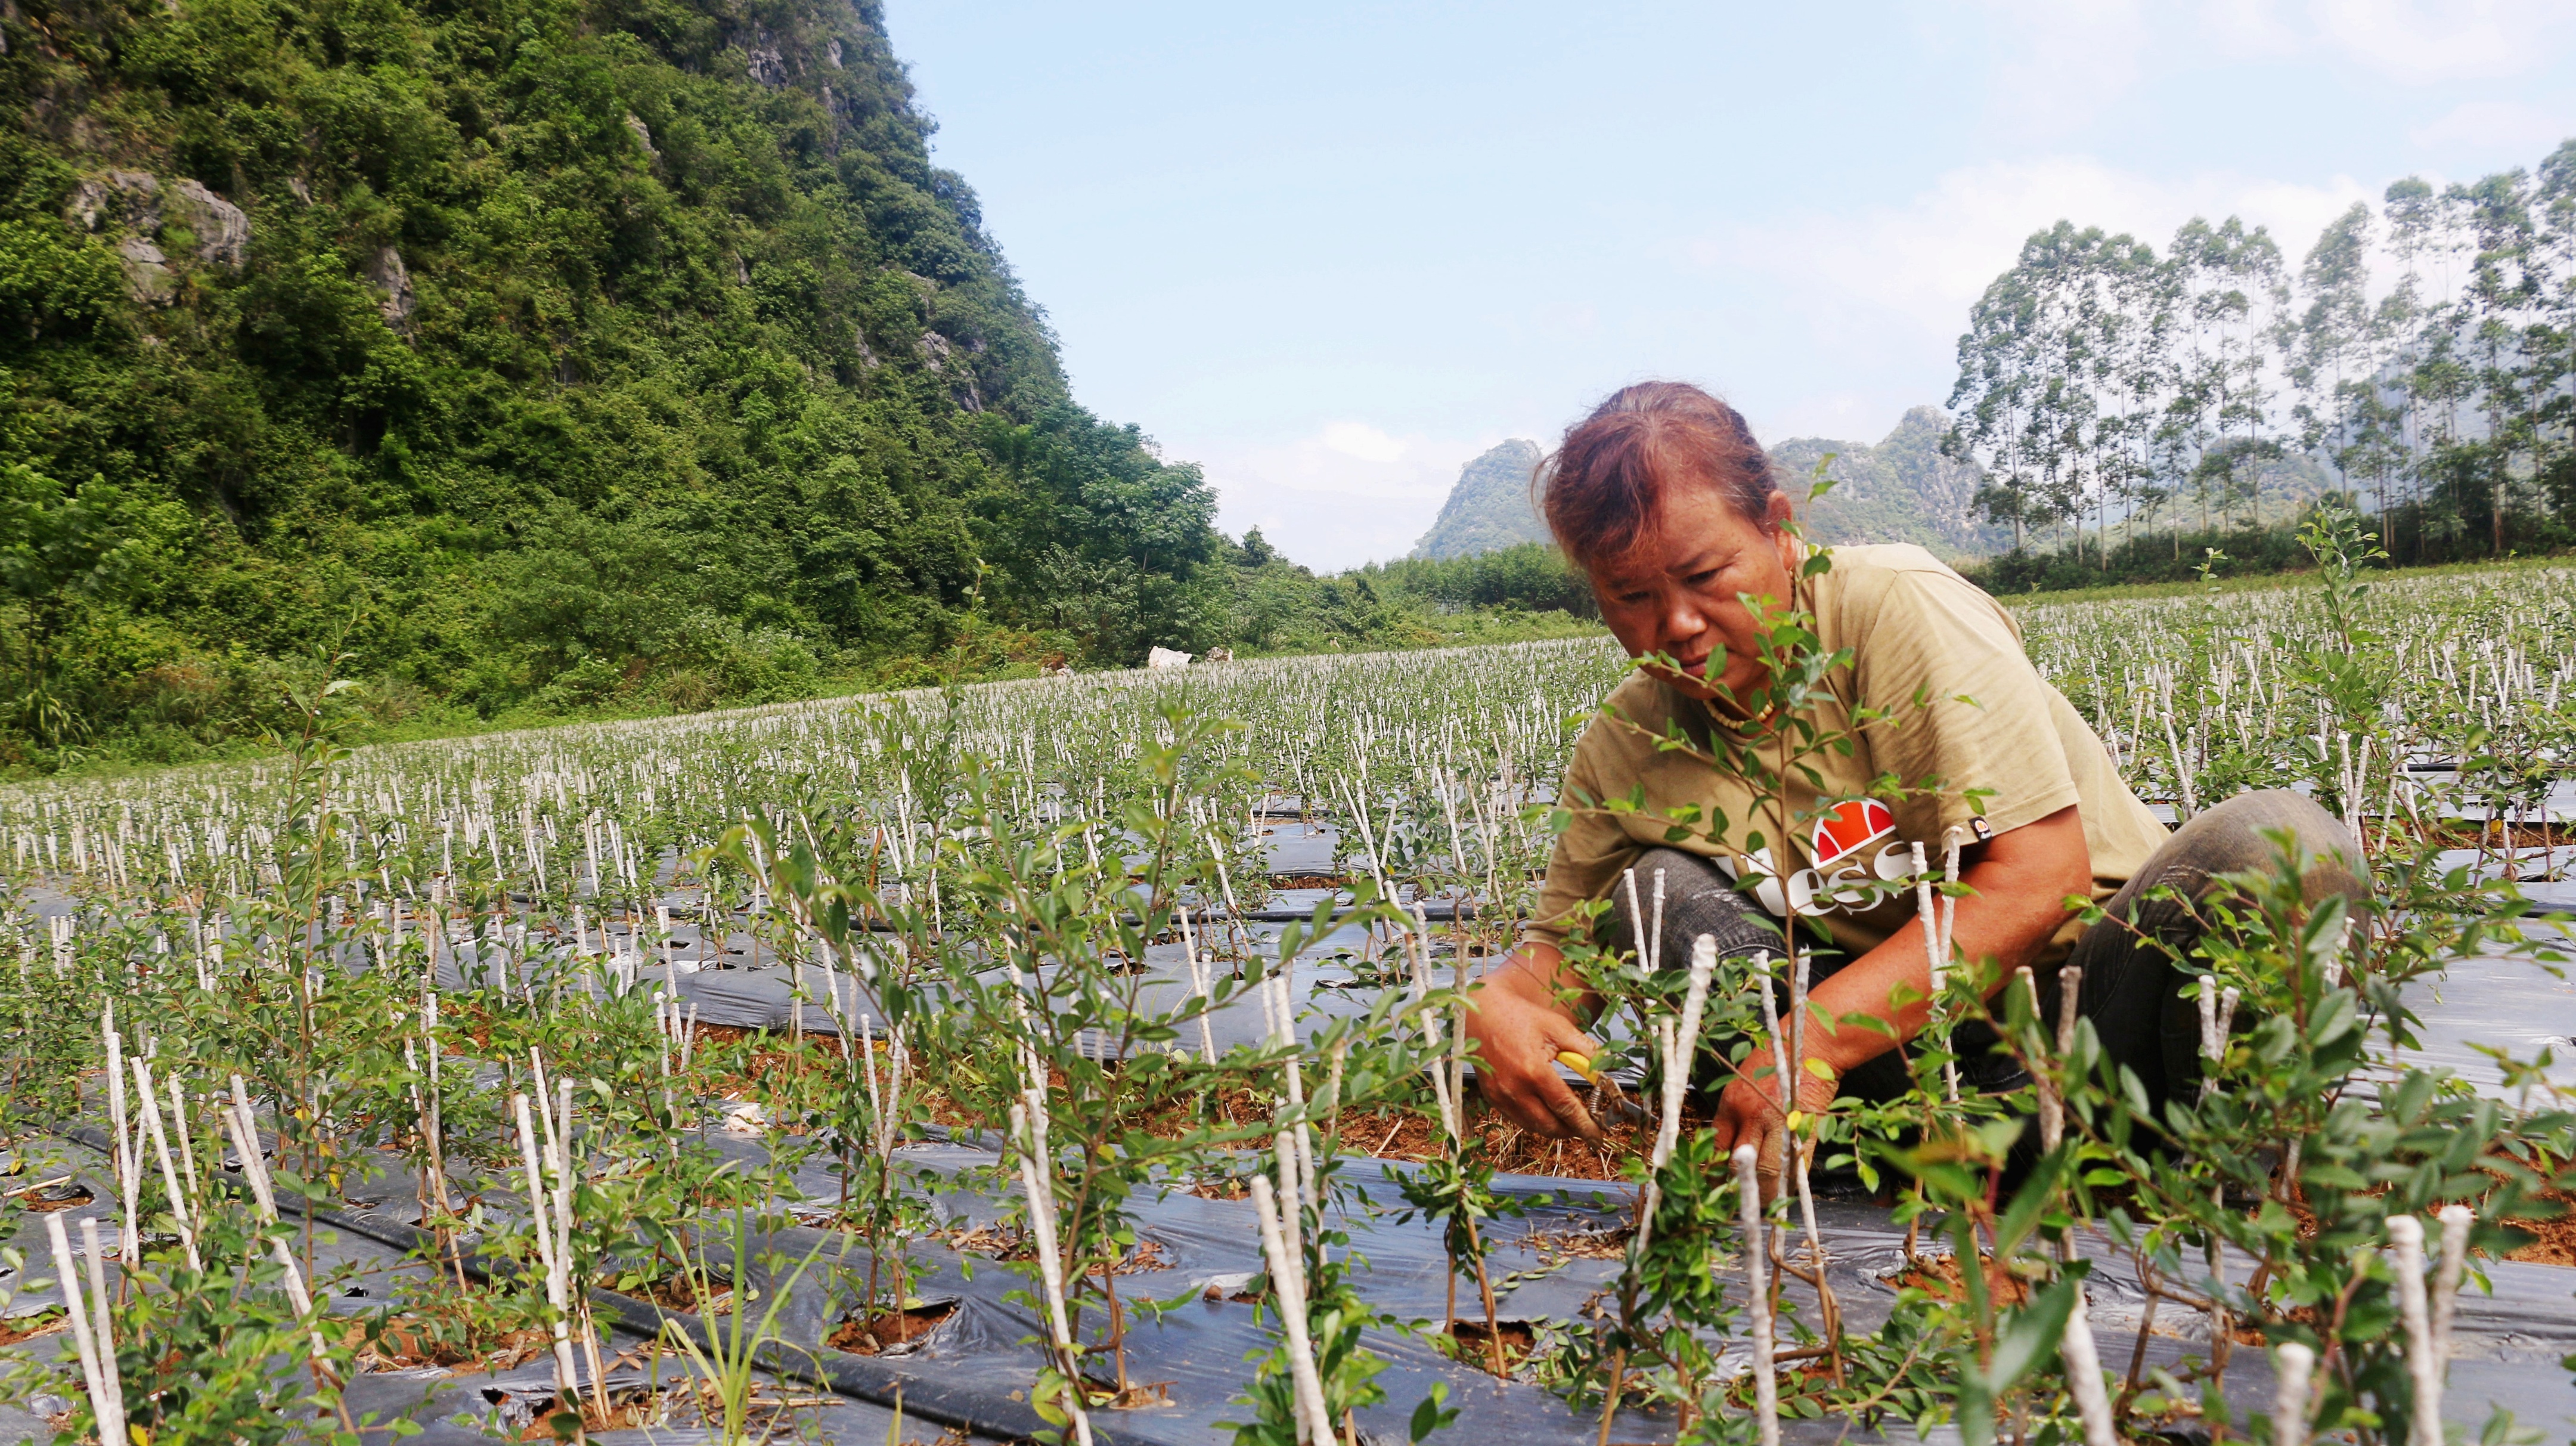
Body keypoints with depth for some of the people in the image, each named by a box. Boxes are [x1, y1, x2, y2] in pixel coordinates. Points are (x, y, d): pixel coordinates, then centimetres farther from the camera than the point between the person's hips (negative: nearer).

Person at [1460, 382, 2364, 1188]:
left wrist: (1814, 1035, -31)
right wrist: (1499, 1004, -20)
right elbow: (1560, 943, 7)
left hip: (2096, 992, -3)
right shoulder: (1621, 751, -2)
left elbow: (2039, 876, -23)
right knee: (1656, 891, -17)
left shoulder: (1898, 606, -16)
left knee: (2280, 842, -31)